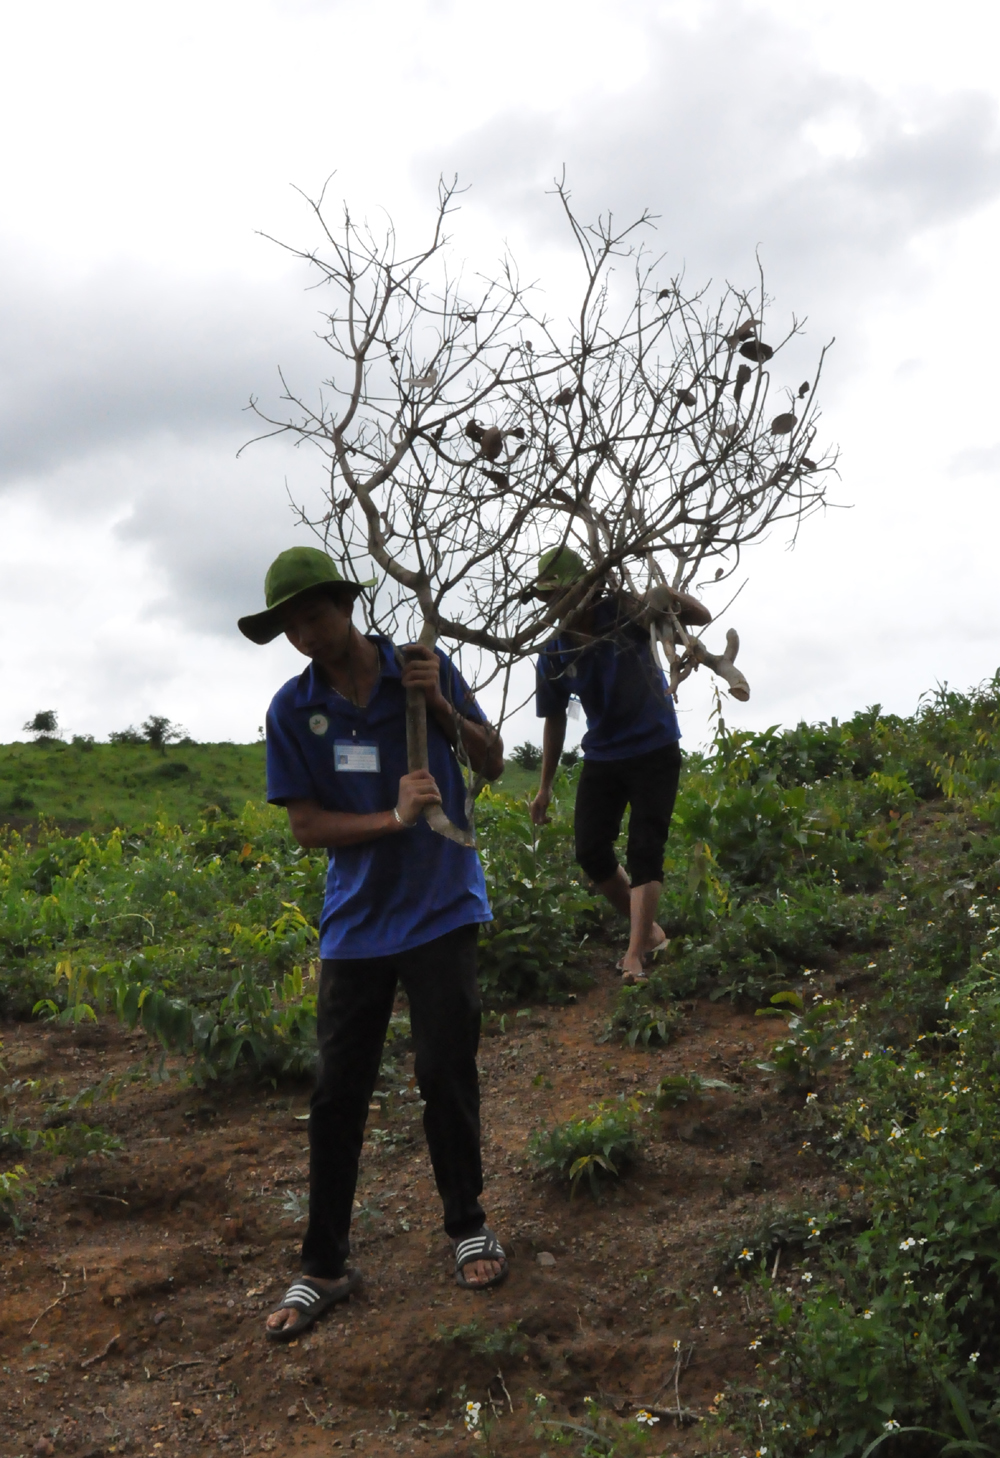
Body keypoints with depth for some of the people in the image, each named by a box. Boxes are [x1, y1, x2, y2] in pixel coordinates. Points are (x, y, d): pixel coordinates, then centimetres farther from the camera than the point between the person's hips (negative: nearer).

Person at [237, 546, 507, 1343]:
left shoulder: (423, 670, -5)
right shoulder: (293, 708, -4)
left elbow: (493, 764, 2)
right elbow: (307, 825, -4)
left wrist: (443, 706, -16)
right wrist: (395, 818, -19)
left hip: (440, 910, -1)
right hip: (356, 918, 1)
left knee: (447, 1076, 2)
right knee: (337, 1094, 3)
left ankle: (468, 1226, 25)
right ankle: (324, 1267, 16)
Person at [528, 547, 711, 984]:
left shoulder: (624, 613, -14)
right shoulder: (553, 656, -5)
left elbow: (702, 616, -15)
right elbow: (554, 719, 8)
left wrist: (668, 596, -36)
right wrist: (545, 787, 12)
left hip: (654, 753, -4)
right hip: (602, 758, 4)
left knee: (644, 852, -10)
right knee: (590, 850, -2)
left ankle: (636, 955, -11)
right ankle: (650, 931, 17)